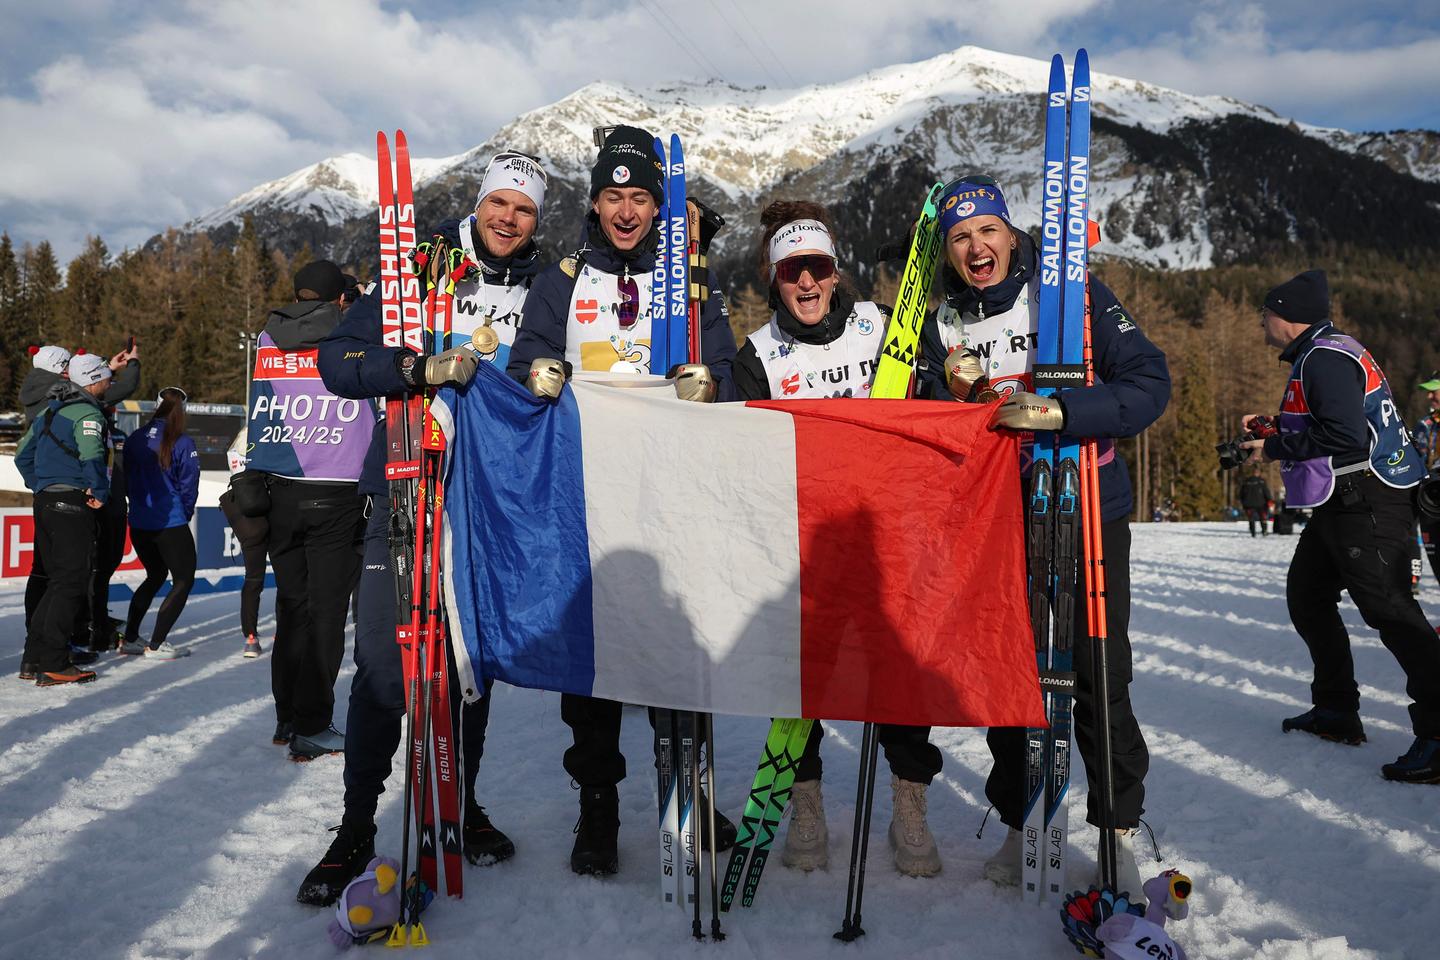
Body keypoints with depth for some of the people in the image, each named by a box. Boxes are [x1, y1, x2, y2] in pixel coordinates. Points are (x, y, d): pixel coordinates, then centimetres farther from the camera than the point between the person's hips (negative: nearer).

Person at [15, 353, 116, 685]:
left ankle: (33, 659, 17)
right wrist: (100, 493, -15)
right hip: (73, 504, -9)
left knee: (56, 580, 15)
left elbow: (23, 455, 23)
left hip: (45, 503, 9)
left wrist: (41, 486, 21)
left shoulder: (49, 411, 19)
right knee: (71, 583, -5)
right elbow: (92, 456, -26)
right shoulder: (88, 413, -11)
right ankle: (53, 665, -6)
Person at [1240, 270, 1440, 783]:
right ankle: (1336, 711, 25)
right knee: (1306, 596, 17)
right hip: (1343, 502, 11)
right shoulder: (1320, 353, 17)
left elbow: (1345, 435, -25)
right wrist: (1272, 428, 13)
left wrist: (1273, 448, -16)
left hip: (1366, 503, -11)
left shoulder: (1324, 358, -16)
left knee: (1387, 608, -12)